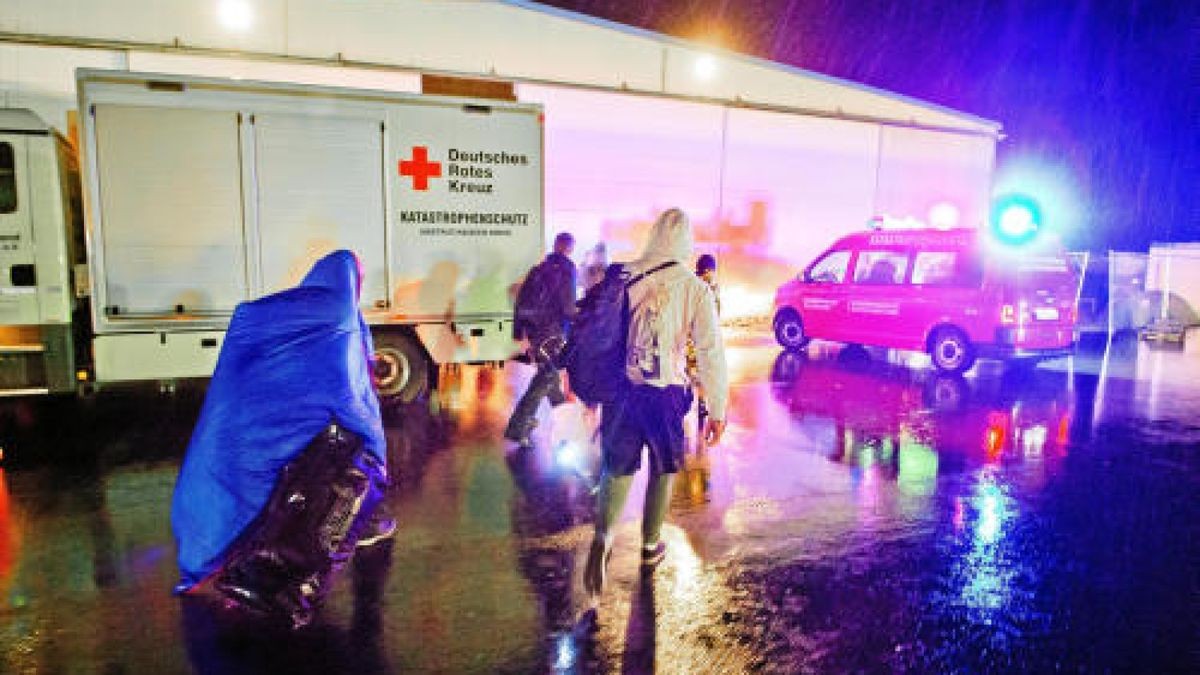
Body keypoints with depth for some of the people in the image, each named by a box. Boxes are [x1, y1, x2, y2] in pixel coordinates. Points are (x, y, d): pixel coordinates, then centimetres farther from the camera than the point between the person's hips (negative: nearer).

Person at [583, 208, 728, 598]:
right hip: (666, 392, -1)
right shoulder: (694, 289, -7)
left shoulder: (625, 277, -2)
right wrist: (717, 410, -4)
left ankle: (603, 535, -12)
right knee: (663, 468, 18)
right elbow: (710, 352, -9)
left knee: (618, 467, 12)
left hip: (622, 387, 1)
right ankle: (650, 545, 32)